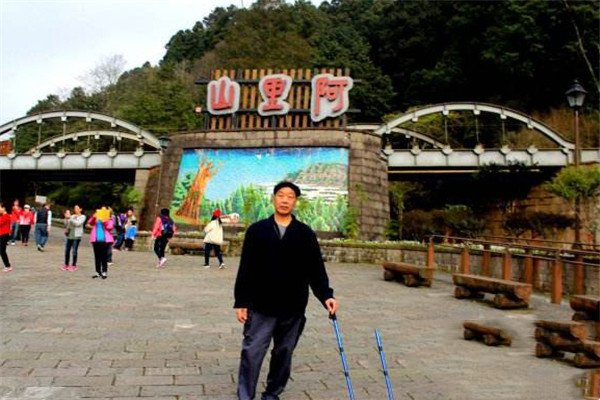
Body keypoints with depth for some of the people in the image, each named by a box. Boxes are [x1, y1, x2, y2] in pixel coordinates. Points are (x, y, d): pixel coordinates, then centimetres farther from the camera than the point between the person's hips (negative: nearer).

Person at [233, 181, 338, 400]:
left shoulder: (306, 233, 3)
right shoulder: (257, 230, 1)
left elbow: (316, 269, 2)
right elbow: (246, 269, 1)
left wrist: (326, 295, -12)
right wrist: (241, 302, -4)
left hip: (293, 309, 2)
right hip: (261, 307, -1)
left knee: (284, 354, 12)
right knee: (252, 353, -3)